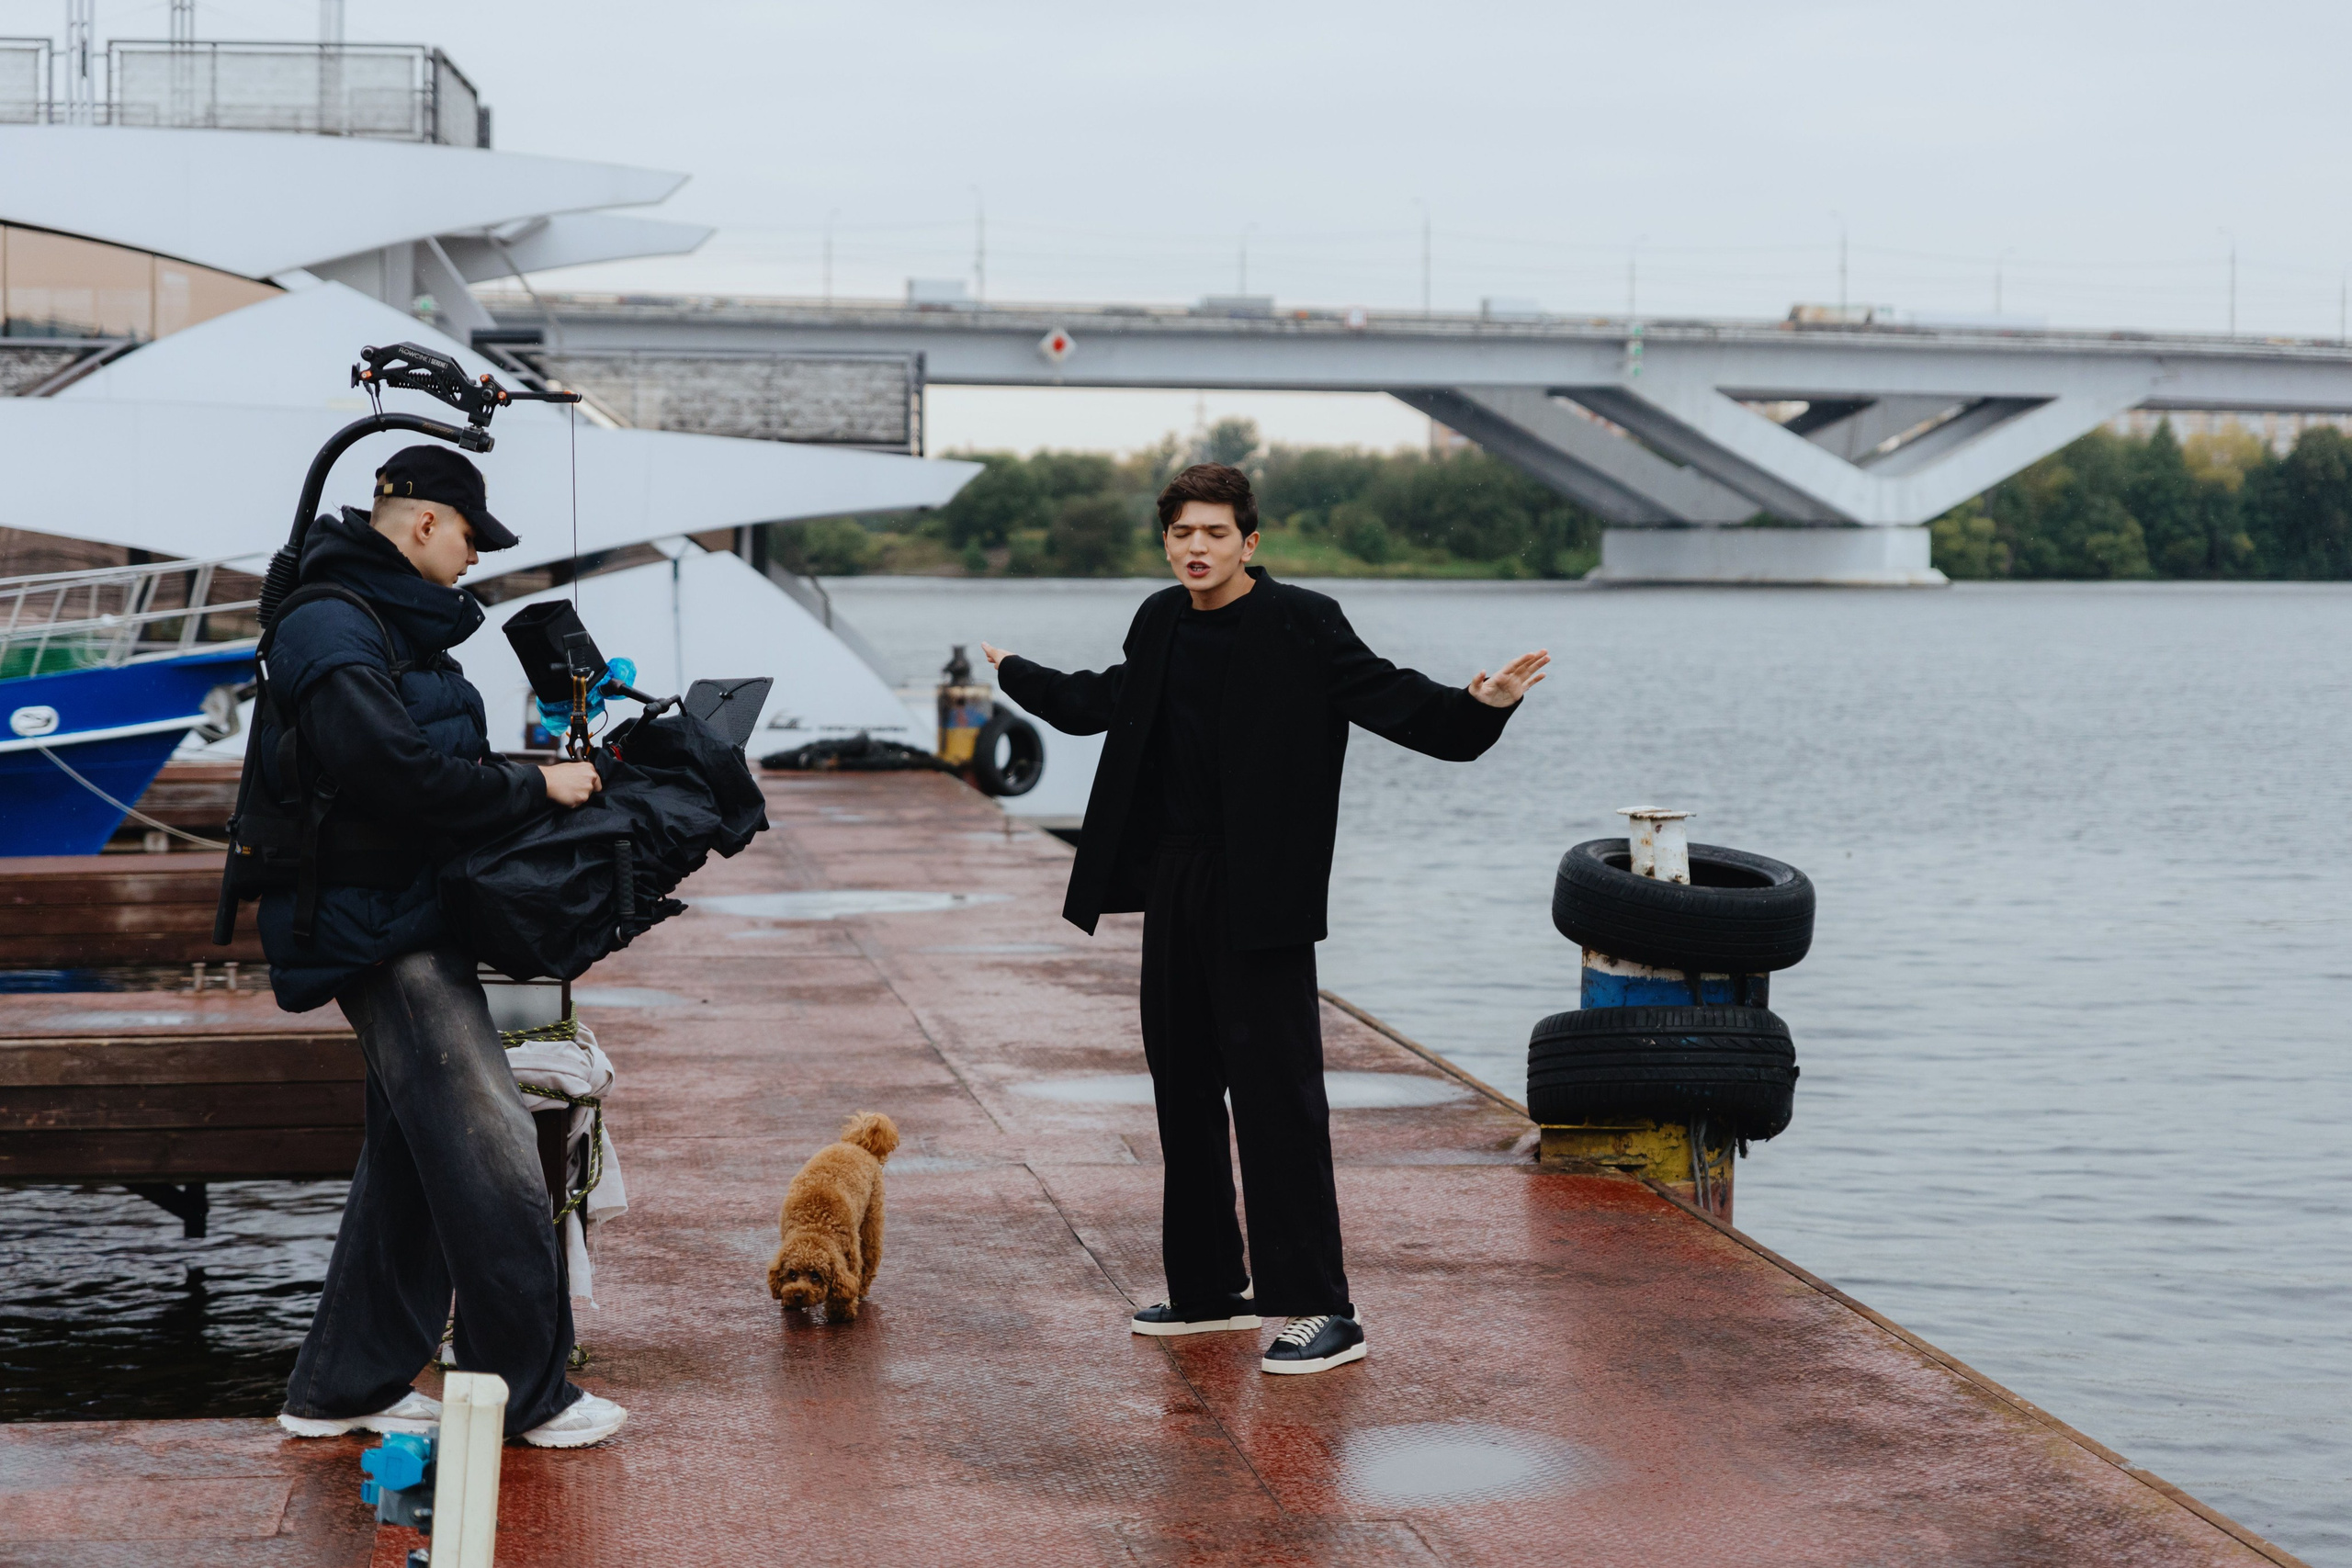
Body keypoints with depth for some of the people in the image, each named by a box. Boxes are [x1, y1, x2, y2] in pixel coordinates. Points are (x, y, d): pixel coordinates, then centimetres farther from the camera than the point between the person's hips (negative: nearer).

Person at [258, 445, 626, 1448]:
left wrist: (538, 777, 7)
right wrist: (533, 789, -17)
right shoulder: (333, 631, -16)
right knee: (489, 1150, -9)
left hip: (412, 923, 11)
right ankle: (530, 1394, -2)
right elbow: (396, 774, -25)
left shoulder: (390, 624, 18)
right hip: (380, 927, -11)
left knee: (412, 1158, 14)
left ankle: (339, 1390, 21)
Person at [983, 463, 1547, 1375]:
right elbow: (1106, 702, 29)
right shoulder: (1161, 624, 10)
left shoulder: (1302, 626, -10)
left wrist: (1478, 708, -33)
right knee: (1184, 1089, 13)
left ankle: (1322, 1312, -6)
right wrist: (1015, 676, 42)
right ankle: (1210, 1289, 25)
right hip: (1174, 885, 7)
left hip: (1259, 897, -7)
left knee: (1277, 1095, -9)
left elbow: (1392, 700, -15)